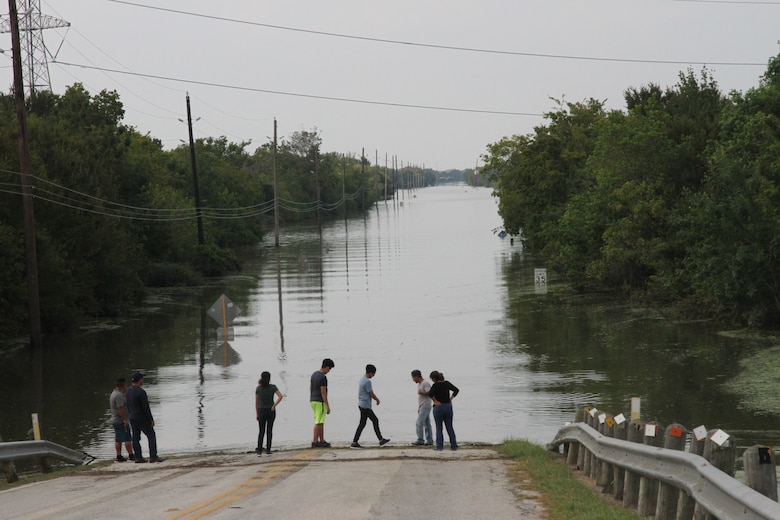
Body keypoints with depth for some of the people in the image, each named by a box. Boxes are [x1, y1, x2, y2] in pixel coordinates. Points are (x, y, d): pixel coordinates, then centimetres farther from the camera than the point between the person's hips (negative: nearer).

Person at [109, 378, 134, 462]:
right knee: (128, 438, -6)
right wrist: (125, 420, -24)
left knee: (118, 439, 8)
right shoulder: (119, 395, -17)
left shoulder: (113, 394, 16)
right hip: (121, 421, -10)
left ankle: (119, 456, 8)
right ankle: (131, 455, -6)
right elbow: (121, 409, -24)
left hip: (114, 420, 10)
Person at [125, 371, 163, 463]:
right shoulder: (141, 392, -20)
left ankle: (138, 457, 7)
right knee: (151, 436, -1)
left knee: (136, 438, 8)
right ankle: (153, 457, -7)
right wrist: (151, 419, -13)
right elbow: (146, 407, -20)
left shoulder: (128, 391, 5)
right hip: (143, 419, -7)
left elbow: (128, 406, 13)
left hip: (133, 419, 8)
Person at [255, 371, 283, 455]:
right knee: (269, 431, 9)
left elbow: (256, 402, 0)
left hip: (262, 411, 0)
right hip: (271, 411, 0)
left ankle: (259, 450, -2)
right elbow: (281, 396, -19)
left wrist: (257, 414, 7)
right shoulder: (273, 387, -6)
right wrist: (274, 406, -14)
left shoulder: (258, 388, -3)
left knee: (261, 431, 8)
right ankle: (268, 450, 4)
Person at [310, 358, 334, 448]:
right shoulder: (323, 377, -17)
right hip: (320, 402, -9)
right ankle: (314, 442, -6)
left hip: (313, 400, 9)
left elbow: (310, 388, 17)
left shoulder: (314, 374, 11)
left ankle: (322, 441, 16)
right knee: (319, 422, -6)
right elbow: (323, 392, -19)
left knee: (321, 422, 14)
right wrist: (327, 406, -16)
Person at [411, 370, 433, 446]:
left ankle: (420, 440, -17)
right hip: (421, 407, 10)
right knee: (426, 424, 9)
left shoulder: (425, 383, -11)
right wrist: (418, 408, 21)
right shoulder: (419, 384, 19)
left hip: (425, 406, -10)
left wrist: (421, 392, -14)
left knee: (419, 423, -15)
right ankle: (429, 441, 10)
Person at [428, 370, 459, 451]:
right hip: (448, 406, 5)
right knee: (450, 427, 10)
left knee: (438, 428, 4)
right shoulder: (447, 383, 3)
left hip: (438, 407, -5)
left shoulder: (435, 385, -12)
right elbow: (456, 390, 7)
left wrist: (435, 401, -15)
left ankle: (439, 446, 1)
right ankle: (453, 445, 9)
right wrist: (450, 398, 5)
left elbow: (430, 394, -28)